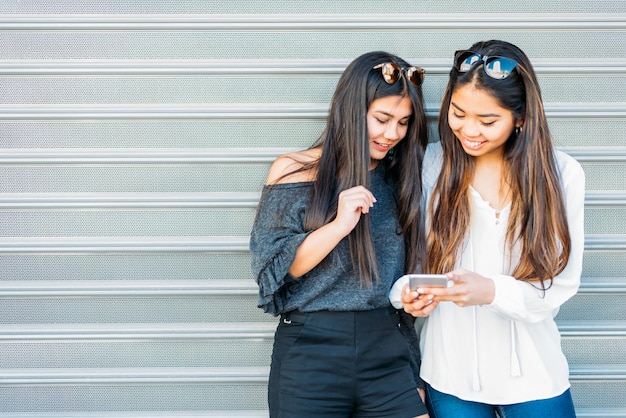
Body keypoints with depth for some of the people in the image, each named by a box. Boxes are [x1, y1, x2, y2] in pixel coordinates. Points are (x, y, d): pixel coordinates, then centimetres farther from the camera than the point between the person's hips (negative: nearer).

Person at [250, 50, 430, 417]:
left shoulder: (403, 179, 7)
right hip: (310, 353, -3)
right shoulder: (294, 171, -4)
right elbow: (273, 268, -9)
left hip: (388, 353, 3)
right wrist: (339, 225, -19)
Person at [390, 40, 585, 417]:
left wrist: (492, 291, -24)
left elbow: (561, 285, -7)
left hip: (532, 375, 0)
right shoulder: (434, 163, -5)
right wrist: (409, 294, -22)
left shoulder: (561, 173, -7)